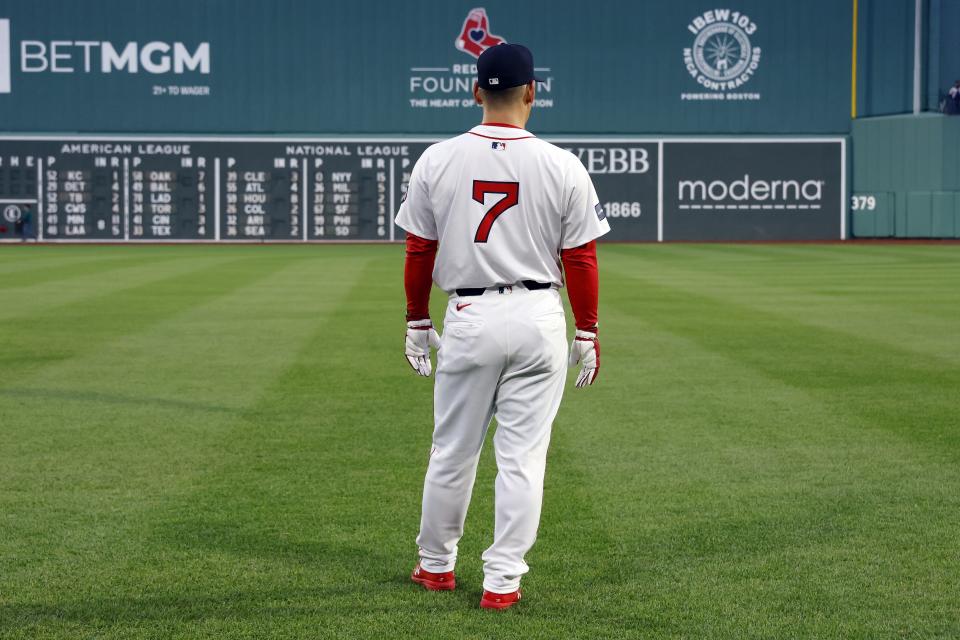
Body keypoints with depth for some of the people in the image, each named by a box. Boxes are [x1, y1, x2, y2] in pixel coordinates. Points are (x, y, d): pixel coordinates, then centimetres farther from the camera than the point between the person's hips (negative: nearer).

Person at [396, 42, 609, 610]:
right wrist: (588, 333, 5)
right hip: (539, 318, -1)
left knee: (453, 451, 14)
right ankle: (502, 581, 7)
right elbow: (581, 258, -4)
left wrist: (418, 322, 14)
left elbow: (419, 251, 3)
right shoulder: (563, 167, -5)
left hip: (468, 318, 1)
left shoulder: (437, 161, -2)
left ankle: (437, 565, 28)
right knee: (523, 456, 5)